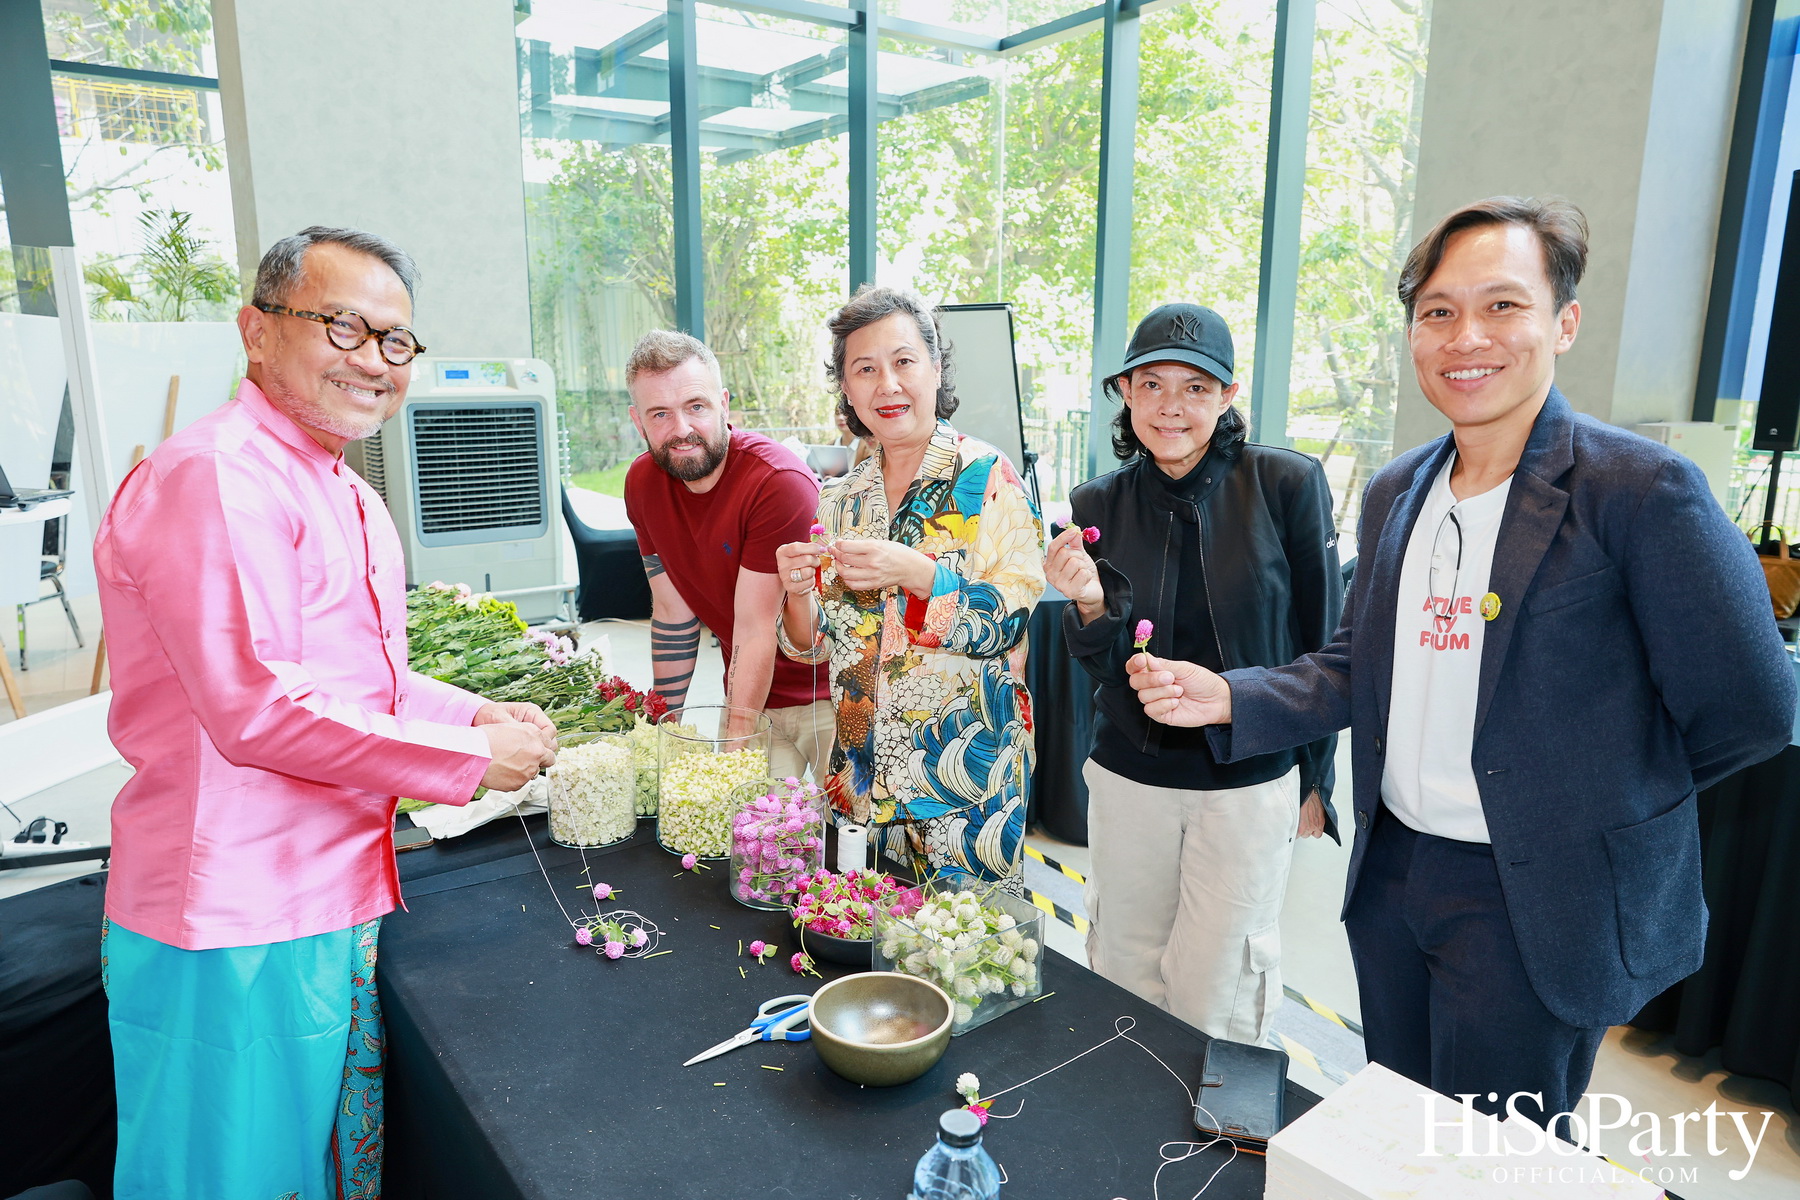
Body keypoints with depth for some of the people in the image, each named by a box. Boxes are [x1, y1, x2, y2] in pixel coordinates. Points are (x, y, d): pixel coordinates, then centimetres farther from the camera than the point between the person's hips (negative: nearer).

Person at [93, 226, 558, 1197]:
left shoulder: (351, 501, 16)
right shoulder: (213, 477, -19)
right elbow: (258, 709, -25)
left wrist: (480, 715, 6)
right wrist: (471, 758, -17)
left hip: (337, 904, 10)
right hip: (232, 932, -9)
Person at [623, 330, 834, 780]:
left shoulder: (781, 483, -24)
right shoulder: (643, 482, -3)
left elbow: (755, 630, -23)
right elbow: (673, 614, 4)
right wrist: (663, 724, 4)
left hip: (828, 696, -5)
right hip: (749, 696, 5)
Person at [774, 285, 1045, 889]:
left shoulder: (987, 477, -8)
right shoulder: (842, 496, 6)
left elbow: (1011, 617, -16)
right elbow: (812, 645, 7)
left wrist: (915, 573, -29)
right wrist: (798, 590, -14)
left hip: (968, 774, -4)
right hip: (864, 766, 4)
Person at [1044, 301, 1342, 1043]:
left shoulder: (1288, 485, -10)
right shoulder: (1098, 507, -3)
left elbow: (1322, 644, -1)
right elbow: (1104, 669, -2)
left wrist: (1314, 778, 3)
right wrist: (1089, 606, -23)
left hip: (1250, 783, -2)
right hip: (1129, 779, 3)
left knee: (1213, 996, 8)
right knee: (1123, 979, 17)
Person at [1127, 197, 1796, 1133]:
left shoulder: (1639, 489, -16)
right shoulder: (1395, 492, 5)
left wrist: (1597, 799, -3)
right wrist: (1227, 698, -6)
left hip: (1532, 906, -6)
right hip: (1391, 872, 6)